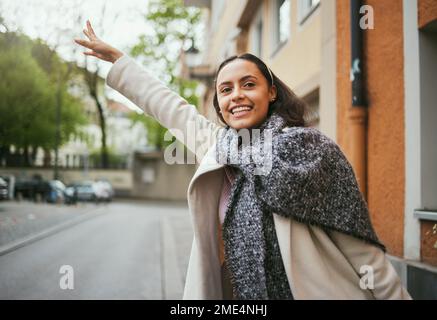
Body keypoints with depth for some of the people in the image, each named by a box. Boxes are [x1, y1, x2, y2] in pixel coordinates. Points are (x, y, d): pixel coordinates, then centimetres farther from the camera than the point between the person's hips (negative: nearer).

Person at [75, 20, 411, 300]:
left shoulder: (312, 149, -11)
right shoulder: (216, 146, 3)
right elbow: (168, 104, 15)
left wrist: (396, 295, -7)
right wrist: (114, 56, 23)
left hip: (308, 291, -4)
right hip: (235, 291, 5)